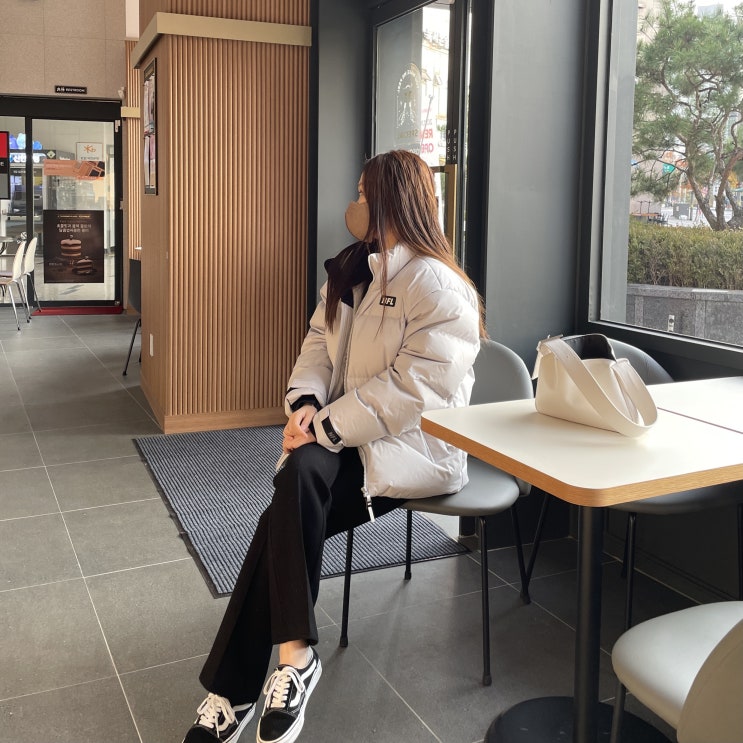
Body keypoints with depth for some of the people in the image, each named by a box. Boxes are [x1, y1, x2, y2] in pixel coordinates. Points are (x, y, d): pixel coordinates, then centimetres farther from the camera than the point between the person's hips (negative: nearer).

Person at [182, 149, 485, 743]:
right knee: (292, 516, -20)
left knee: (302, 473, -30)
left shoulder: (438, 287, -12)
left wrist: (326, 428, -21)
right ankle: (237, 689, -12)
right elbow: (320, 343, 14)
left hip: (412, 448, -6)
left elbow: (411, 388, -19)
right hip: (346, 437, 6)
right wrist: (306, 401, -7)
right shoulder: (351, 271, 15)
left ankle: (275, 668, -17)